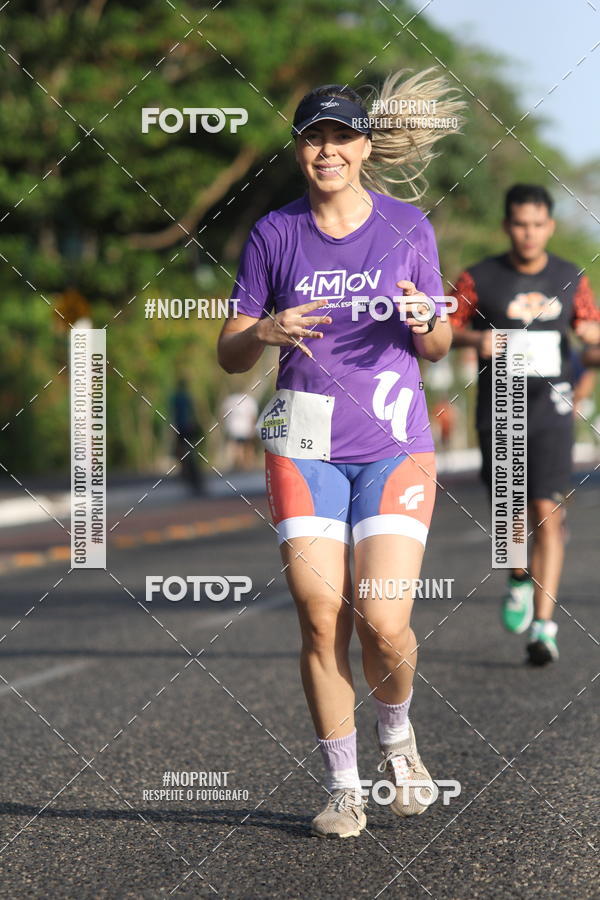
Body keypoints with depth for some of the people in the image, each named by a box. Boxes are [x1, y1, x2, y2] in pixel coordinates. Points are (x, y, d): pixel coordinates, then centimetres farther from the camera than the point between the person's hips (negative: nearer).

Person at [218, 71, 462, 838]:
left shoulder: (408, 227, 5)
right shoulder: (273, 234, 5)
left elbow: (437, 350, 12)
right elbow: (229, 355, 7)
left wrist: (427, 322, -11)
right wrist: (266, 331, -15)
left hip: (394, 445, 0)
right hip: (306, 448, 1)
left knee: (384, 624, -11)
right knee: (321, 621, -6)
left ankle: (396, 736, 21)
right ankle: (342, 788, 8)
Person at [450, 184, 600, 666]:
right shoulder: (479, 279, -2)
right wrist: (478, 338, -18)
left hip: (551, 409, 0)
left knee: (547, 513, -10)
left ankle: (544, 626, -11)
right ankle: (521, 578, 38)